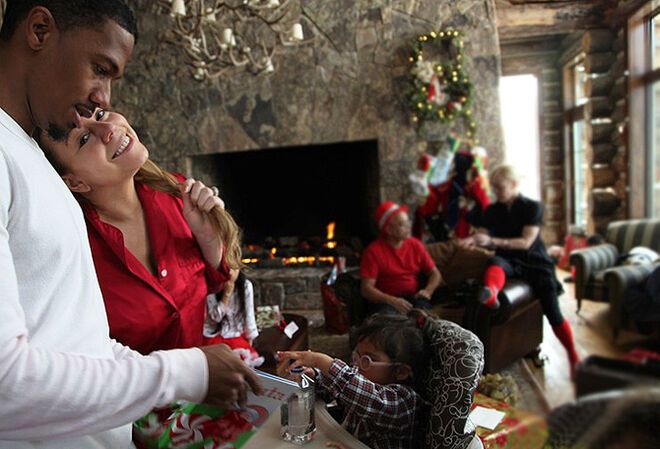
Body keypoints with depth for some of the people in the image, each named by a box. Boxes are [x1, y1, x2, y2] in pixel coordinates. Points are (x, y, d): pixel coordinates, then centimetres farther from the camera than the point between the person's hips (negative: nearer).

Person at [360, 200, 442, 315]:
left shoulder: (415, 245, 9)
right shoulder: (373, 251, -5)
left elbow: (435, 273, 14)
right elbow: (366, 289, -10)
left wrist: (428, 290, -7)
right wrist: (392, 300, -25)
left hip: (414, 298, 3)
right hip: (385, 301, -3)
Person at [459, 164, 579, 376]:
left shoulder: (533, 207, -6)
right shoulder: (492, 210, 6)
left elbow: (526, 242, -16)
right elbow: (482, 235, 0)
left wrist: (492, 241, -27)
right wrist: (471, 239, -24)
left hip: (535, 262, -1)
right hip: (510, 262, 1)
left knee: (553, 312, -8)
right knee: (494, 262, -36)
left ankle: (574, 358, 14)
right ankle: (490, 294, -70)